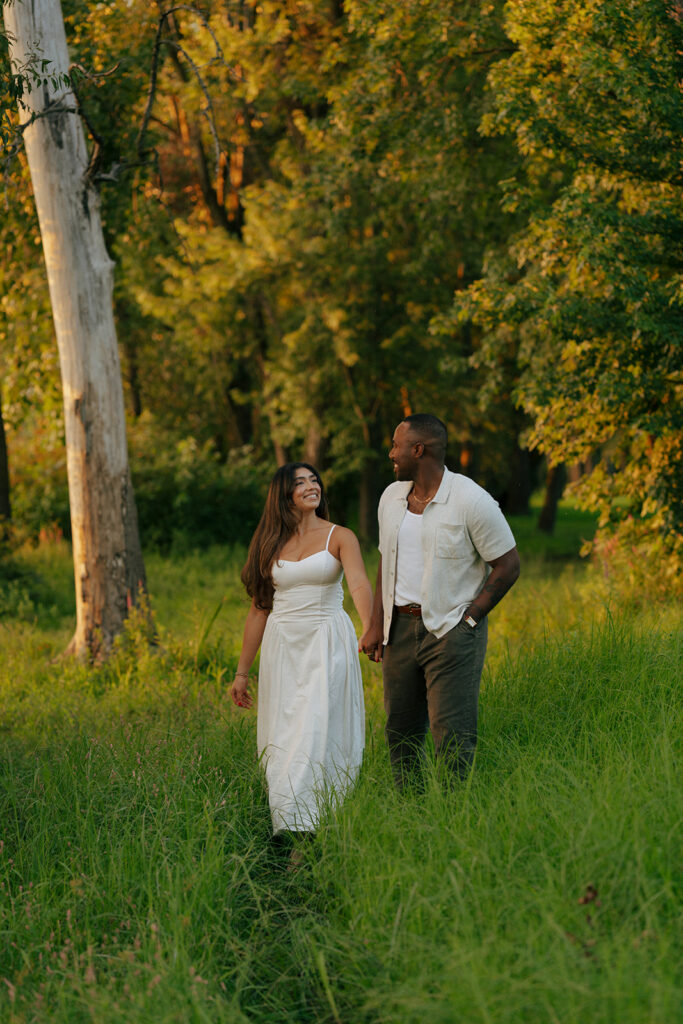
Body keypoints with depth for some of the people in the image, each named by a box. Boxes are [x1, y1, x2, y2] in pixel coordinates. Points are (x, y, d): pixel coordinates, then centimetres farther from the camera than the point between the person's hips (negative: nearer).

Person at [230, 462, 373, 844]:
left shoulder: (339, 537, 1)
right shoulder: (271, 545, 11)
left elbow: (359, 584, -16)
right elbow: (259, 609, 15)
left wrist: (371, 630, -36)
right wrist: (242, 671, 15)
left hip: (327, 644, -4)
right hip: (282, 647, 4)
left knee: (317, 734, -12)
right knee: (282, 737, 1)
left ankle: (304, 829, -16)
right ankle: (285, 822, 9)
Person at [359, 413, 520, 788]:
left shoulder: (471, 501, -10)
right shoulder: (392, 497, 9)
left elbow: (507, 565, -6)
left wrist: (467, 620, -10)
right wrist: (376, 625, 8)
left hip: (451, 629, -6)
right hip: (400, 627, 6)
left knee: (452, 735, -10)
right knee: (400, 729, 8)